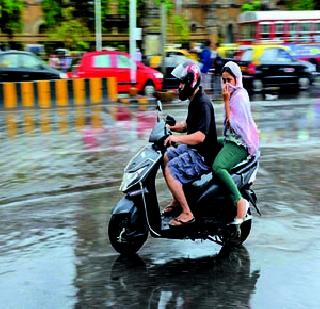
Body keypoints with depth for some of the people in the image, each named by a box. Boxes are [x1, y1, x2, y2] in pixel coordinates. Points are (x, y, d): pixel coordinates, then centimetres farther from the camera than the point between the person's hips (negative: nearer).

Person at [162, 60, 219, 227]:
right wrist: (170, 127, 7)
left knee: (170, 170, -20)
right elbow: (187, 125, 22)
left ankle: (186, 213, -12)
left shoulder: (203, 104, -22)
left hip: (203, 155, -11)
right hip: (192, 148, 11)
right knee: (165, 158, 17)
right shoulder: (194, 101, 10)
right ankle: (176, 201, 23)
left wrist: (176, 138, -33)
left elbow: (200, 136, -30)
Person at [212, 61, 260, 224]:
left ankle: (240, 201, -24)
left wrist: (226, 100, -18)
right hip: (231, 139, 11)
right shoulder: (235, 93, 15)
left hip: (238, 143, -11)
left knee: (217, 167, -31)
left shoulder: (238, 96, -15)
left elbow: (232, 123, -19)